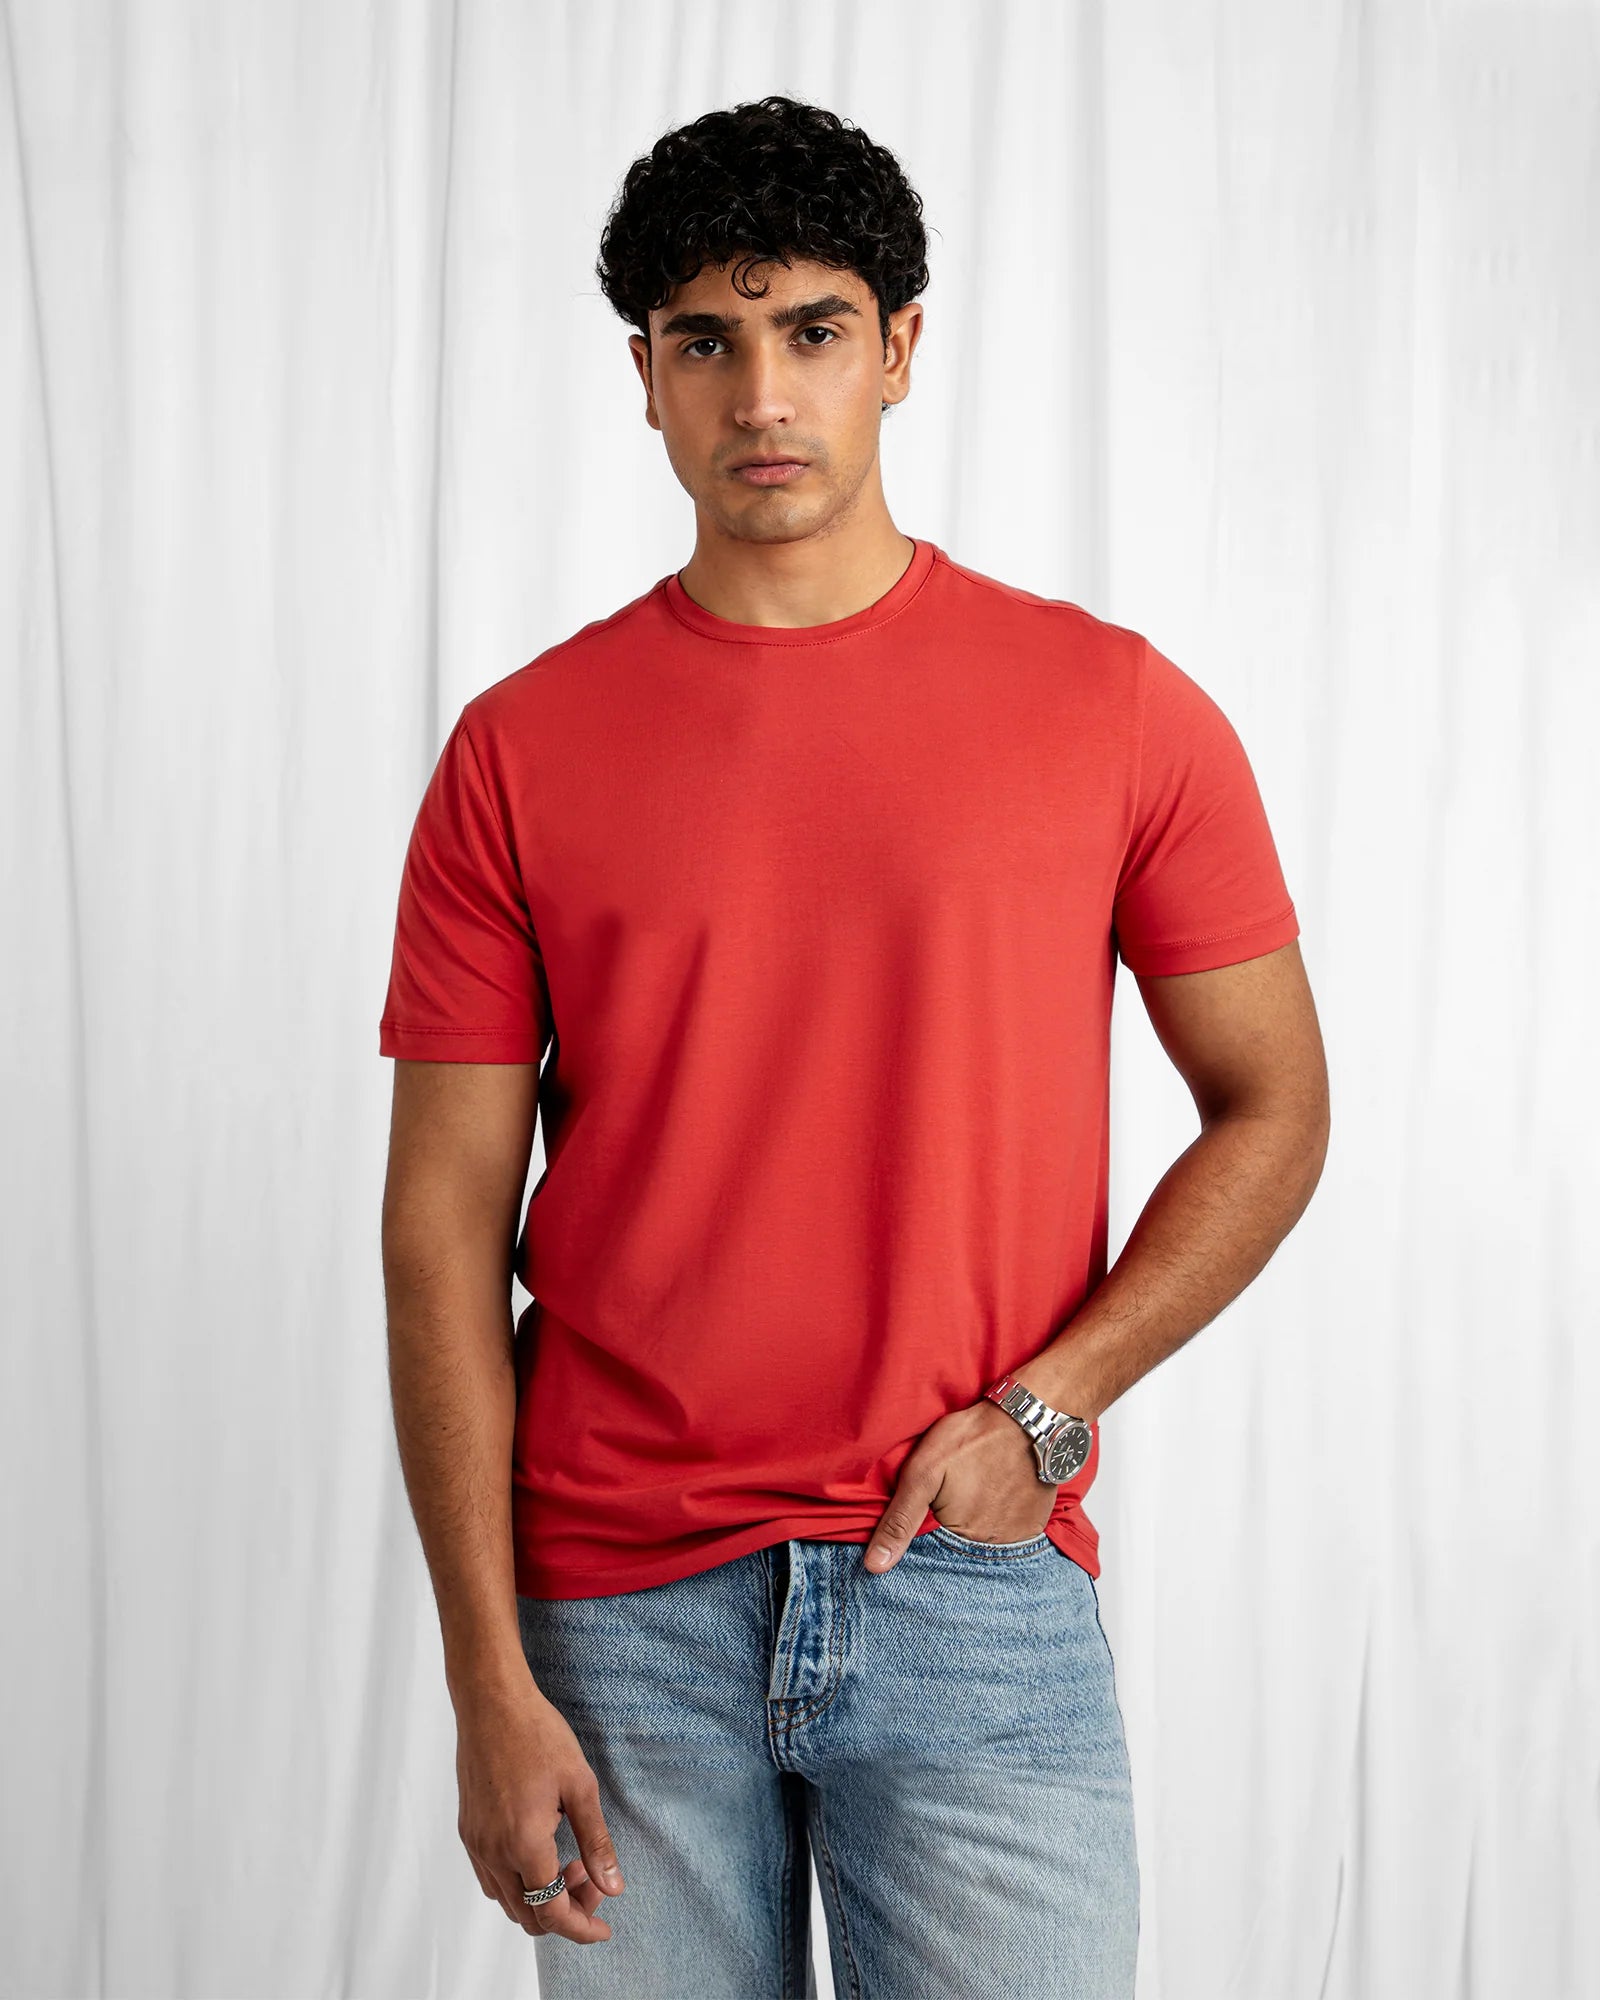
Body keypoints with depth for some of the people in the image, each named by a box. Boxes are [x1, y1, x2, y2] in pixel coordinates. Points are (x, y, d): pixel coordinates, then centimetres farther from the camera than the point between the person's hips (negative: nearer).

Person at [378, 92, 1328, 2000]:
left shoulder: (1112, 707, 0)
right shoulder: (520, 751, 1)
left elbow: (1272, 1107, 6)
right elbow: (445, 1215, 0)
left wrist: (1042, 1408, -7)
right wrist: (487, 1678, -4)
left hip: (976, 1586, 0)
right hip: (620, 1610, 1)